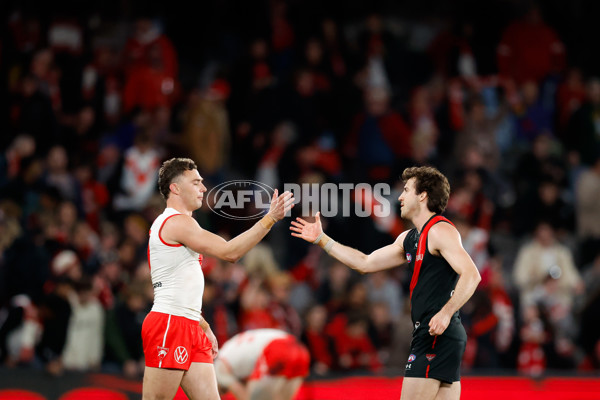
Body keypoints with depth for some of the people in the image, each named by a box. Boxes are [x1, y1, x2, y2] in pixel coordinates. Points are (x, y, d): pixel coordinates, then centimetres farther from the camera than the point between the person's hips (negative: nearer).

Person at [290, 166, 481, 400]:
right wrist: (321, 239, 27)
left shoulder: (440, 231, -10)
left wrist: (445, 313, -30)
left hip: (437, 335, -10)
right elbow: (365, 264, 26)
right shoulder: (409, 239, 20)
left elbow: (471, 275, -20)